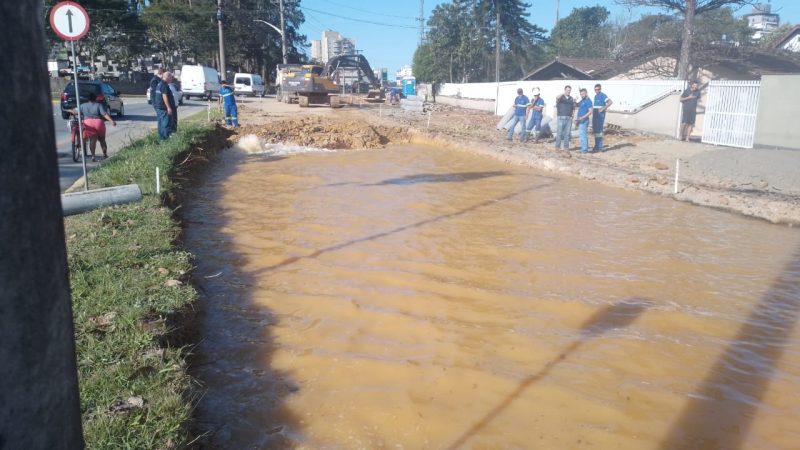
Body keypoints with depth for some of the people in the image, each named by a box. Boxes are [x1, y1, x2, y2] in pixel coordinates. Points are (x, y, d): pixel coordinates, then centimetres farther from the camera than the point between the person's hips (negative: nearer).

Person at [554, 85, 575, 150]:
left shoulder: (571, 99, 15)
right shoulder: (561, 97, 2)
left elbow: (573, 109, 20)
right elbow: (557, 98, -24)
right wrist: (563, 94, -42)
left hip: (569, 118, 4)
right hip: (561, 118, -4)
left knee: (567, 133, 4)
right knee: (559, 133, -3)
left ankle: (566, 146, 10)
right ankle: (557, 146, 1)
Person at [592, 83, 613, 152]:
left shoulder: (603, 95, -9)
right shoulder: (595, 96, 17)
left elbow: (610, 102, -23)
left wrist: (603, 109, -22)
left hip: (600, 115, -8)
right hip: (595, 115, 8)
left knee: (598, 130, -12)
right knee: (595, 130, 8)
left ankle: (600, 146, -9)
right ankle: (597, 146, 14)